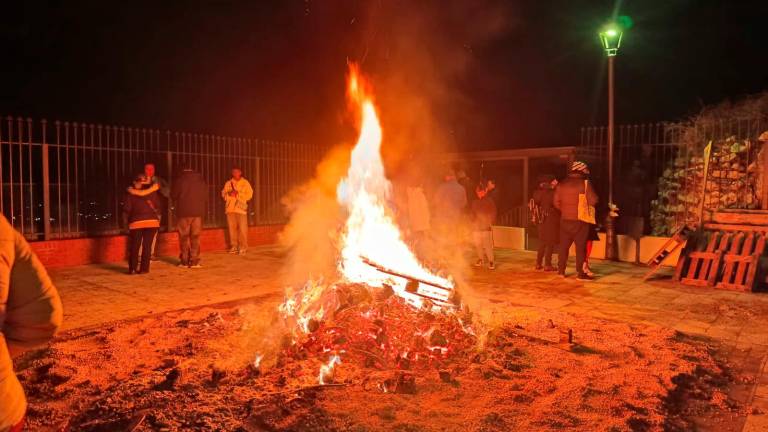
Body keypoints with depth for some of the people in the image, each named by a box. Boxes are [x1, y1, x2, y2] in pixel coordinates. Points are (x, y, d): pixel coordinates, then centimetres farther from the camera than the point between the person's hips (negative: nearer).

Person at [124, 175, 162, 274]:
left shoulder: (130, 193, 0)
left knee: (134, 246, 8)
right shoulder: (152, 191, 4)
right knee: (147, 246, 5)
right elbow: (158, 205, 6)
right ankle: (144, 268, 4)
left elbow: (126, 208, -4)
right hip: (152, 222, 1)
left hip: (136, 222, -1)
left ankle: (132, 268, 6)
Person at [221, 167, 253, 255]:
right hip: (230, 208, 3)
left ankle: (243, 247, -3)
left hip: (241, 208, -3)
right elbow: (223, 194, 13)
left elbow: (249, 195, -1)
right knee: (232, 228, 2)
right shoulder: (228, 183, 15)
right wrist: (229, 194, -8)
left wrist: (238, 194, -11)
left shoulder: (245, 183, 7)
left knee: (242, 228, -8)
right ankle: (234, 246, 11)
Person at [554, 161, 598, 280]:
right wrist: (584, 204, 7)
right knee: (580, 246, 0)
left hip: (565, 219, 4)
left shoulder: (561, 184, 5)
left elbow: (556, 203, 7)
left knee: (564, 245, 11)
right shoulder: (585, 183, -9)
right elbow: (593, 201, -13)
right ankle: (580, 273, 1)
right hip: (580, 220, -4)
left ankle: (561, 270, 16)